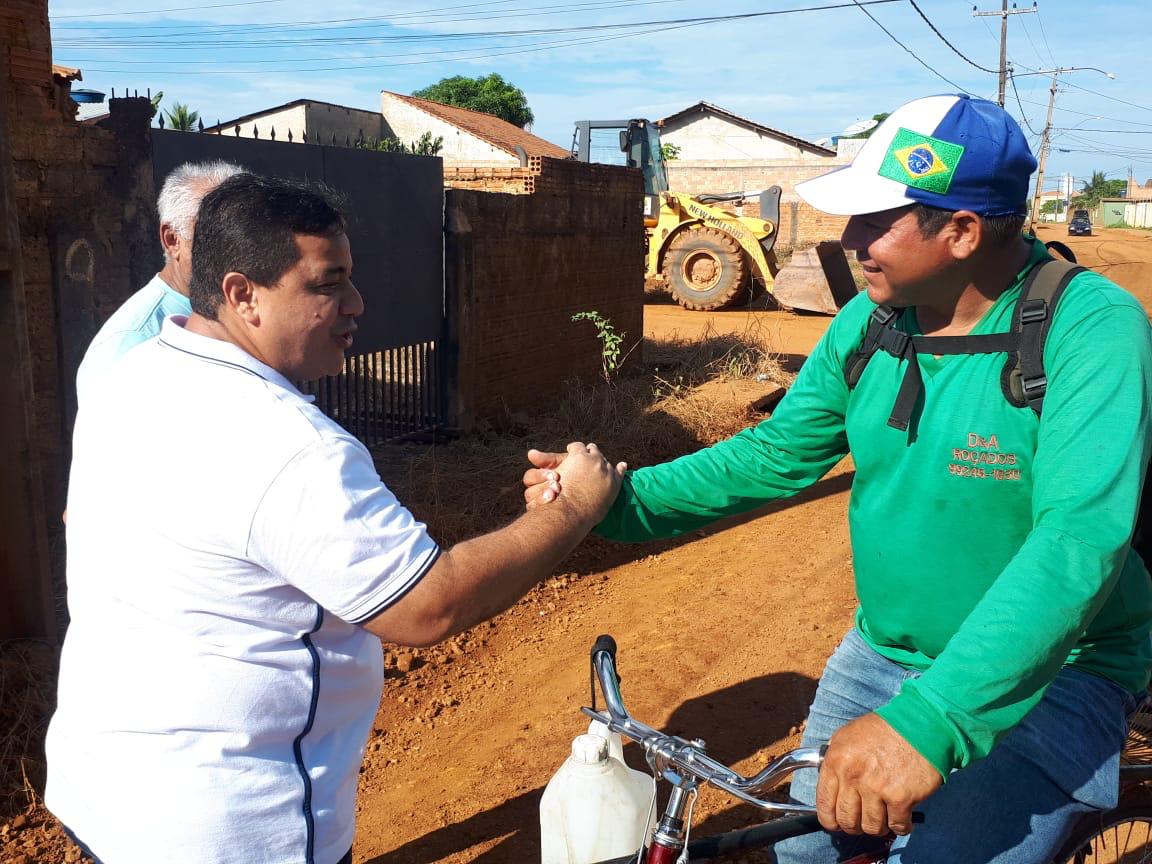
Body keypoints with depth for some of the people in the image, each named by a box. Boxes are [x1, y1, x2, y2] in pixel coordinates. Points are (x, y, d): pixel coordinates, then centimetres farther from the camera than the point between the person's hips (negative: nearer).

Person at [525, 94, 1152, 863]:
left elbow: (1079, 540, -35)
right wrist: (619, 500, -12)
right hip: (885, 653, 6)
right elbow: (772, 457, 2)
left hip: (1047, 678, -5)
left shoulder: (1090, 331, -23)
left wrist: (927, 723, -46)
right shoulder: (869, 321, -4)